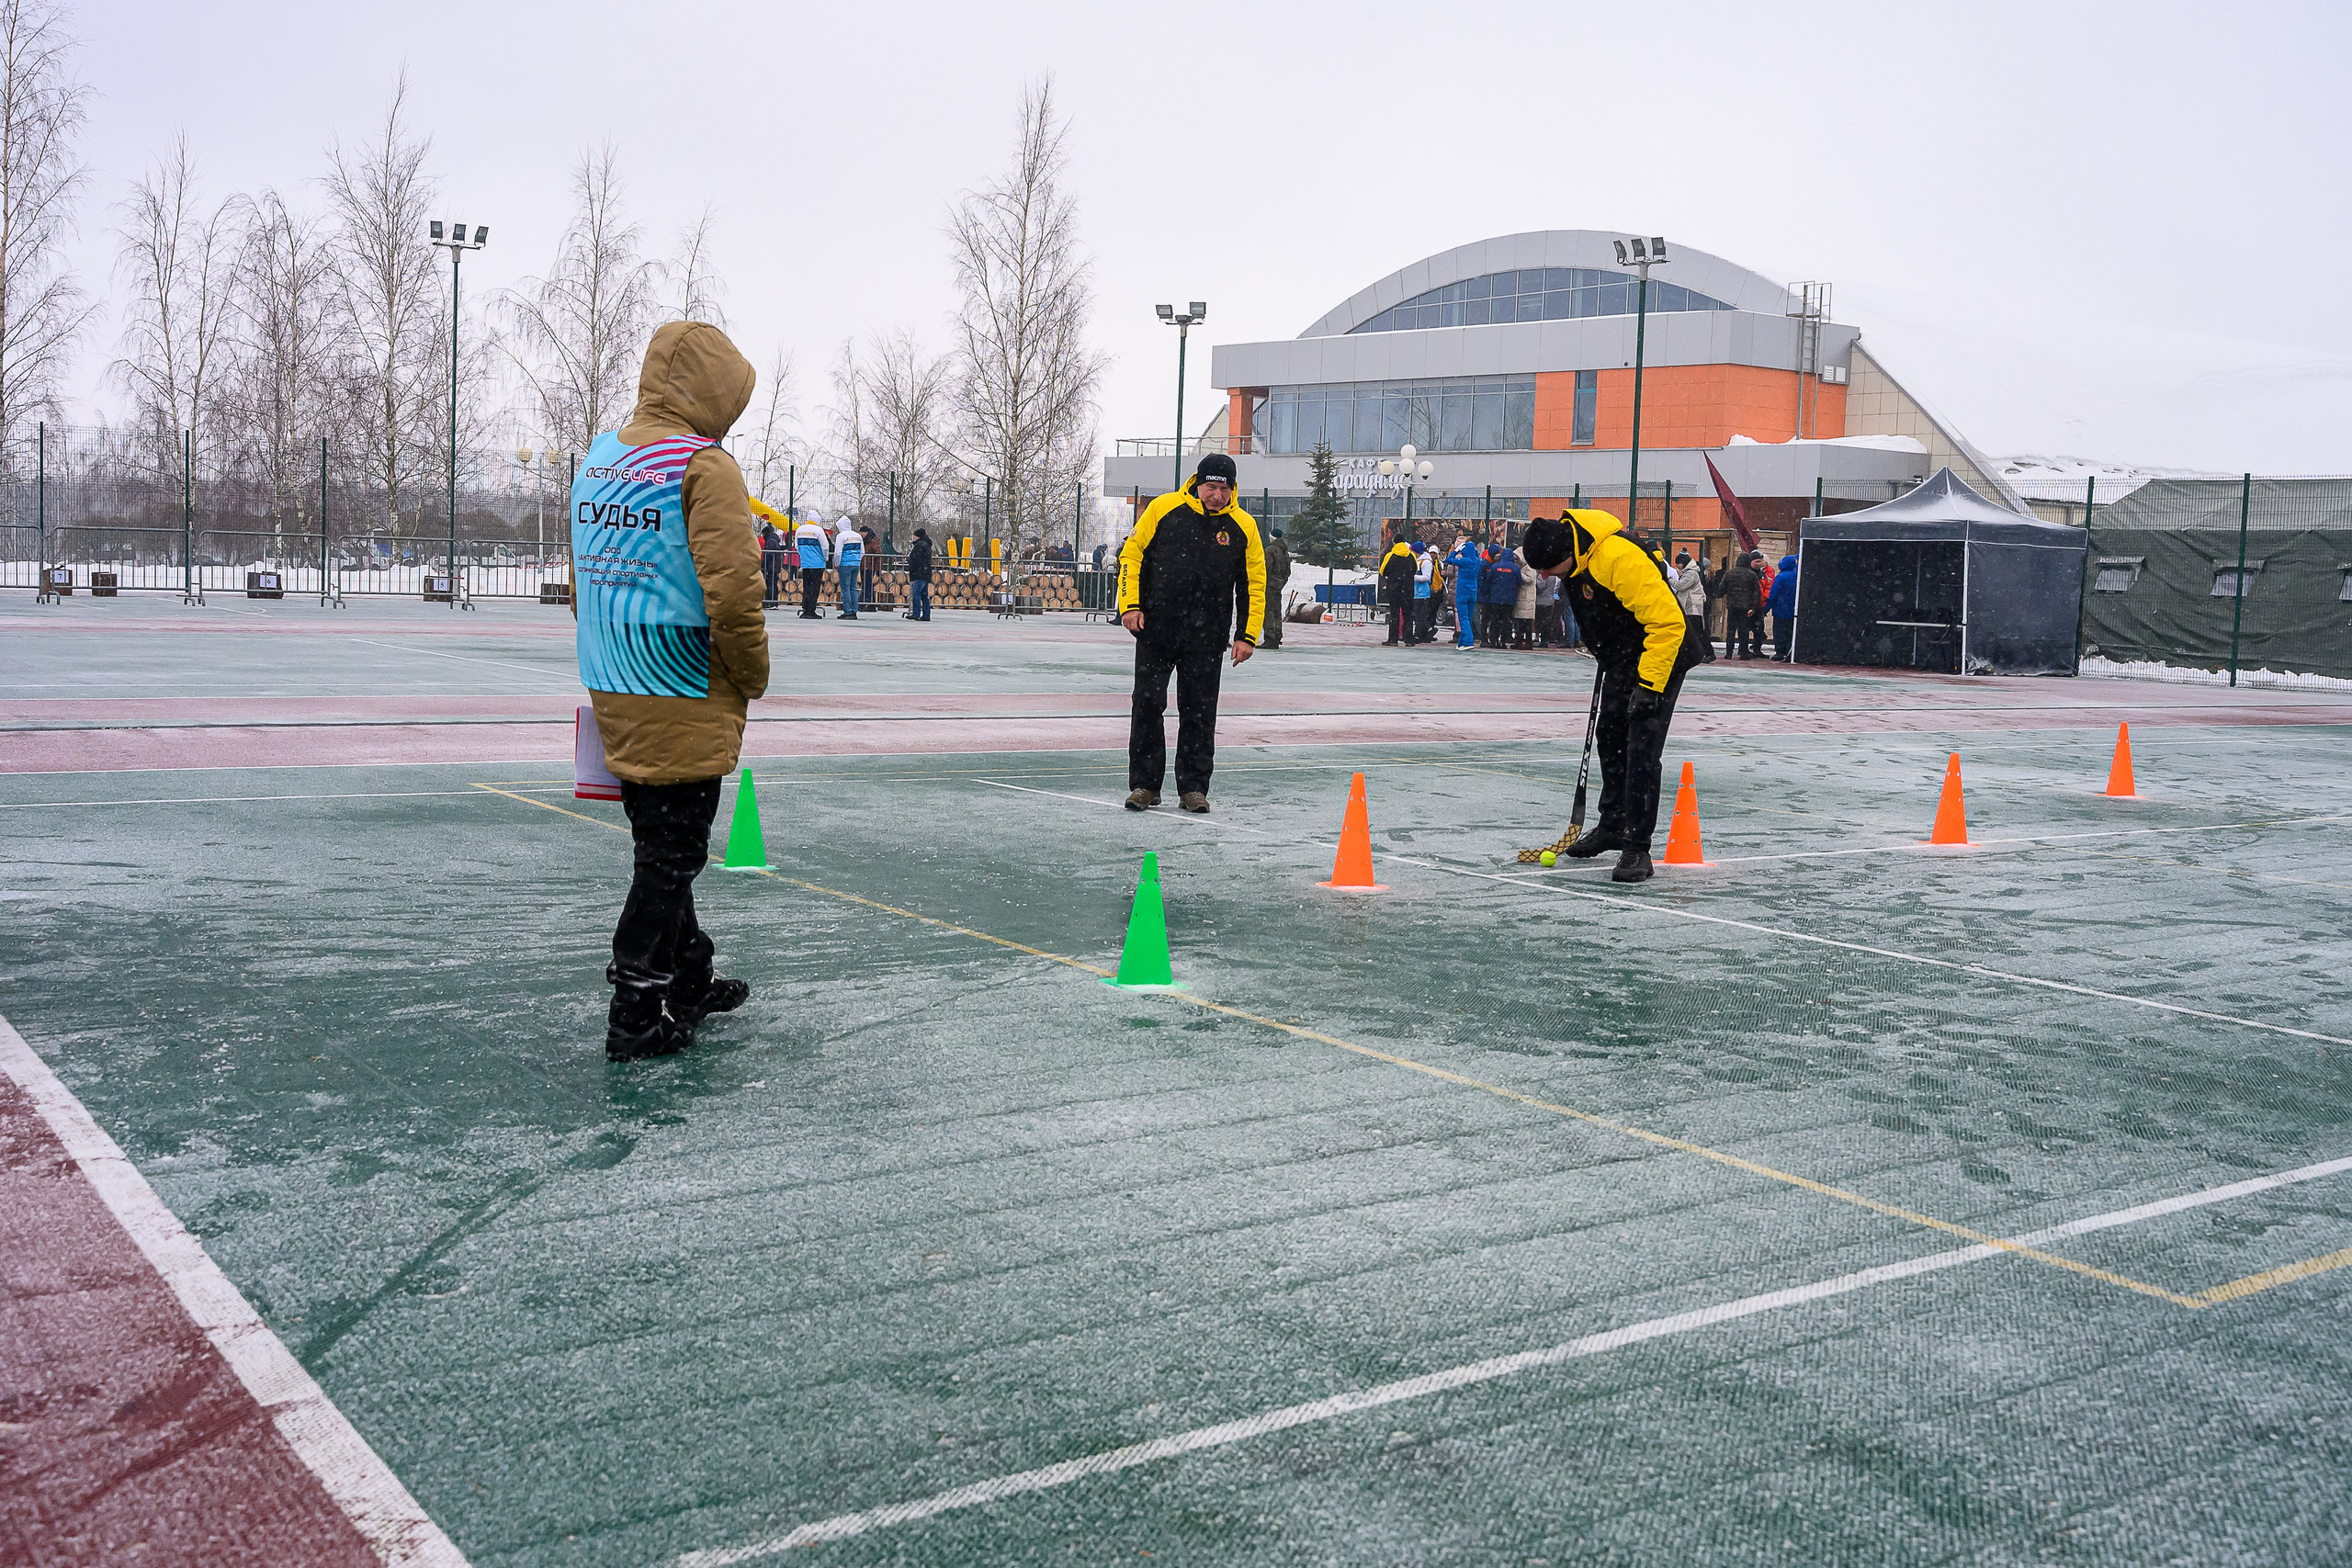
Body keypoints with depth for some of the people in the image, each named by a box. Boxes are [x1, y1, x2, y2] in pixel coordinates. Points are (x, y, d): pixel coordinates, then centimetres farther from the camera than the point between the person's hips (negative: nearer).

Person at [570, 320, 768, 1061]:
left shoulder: (595, 460, 11)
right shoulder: (704, 465, -14)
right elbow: (733, 590, -21)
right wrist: (751, 678, -7)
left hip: (614, 692, 8)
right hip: (686, 700, -8)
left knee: (660, 842, 19)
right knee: (673, 854, 1)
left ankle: (689, 978, 33)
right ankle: (637, 1015, 5)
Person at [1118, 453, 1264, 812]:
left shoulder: (1243, 526, 0)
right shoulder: (1163, 509, -3)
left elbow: (1253, 584, 5)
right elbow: (1131, 553, 3)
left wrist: (1246, 636, -1)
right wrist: (1130, 604, -5)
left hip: (1206, 639, 0)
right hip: (1155, 630, 0)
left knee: (1199, 712, 4)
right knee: (1147, 705, 1)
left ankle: (1193, 787, 14)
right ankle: (1144, 786, 11)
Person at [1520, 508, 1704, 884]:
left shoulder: (1621, 558, -33)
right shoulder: (1576, 558, -5)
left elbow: (1666, 622, -31)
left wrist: (1650, 685, -30)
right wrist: (1605, 657, 20)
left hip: (1661, 656, -9)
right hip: (1623, 659, 9)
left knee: (1642, 751, -14)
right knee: (1610, 740, 16)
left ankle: (1637, 849, -9)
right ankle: (1612, 827, 33)